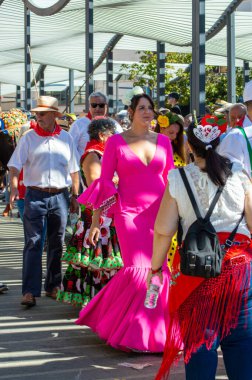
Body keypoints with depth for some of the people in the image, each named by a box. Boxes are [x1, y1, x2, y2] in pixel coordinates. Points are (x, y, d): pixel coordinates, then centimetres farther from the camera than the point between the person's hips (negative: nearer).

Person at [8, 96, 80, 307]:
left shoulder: (66, 139, 7)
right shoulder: (29, 138, 2)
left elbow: (73, 170, 11)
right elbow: (15, 165, -2)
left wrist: (75, 195, 7)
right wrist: (14, 187, -19)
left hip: (59, 196, 2)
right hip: (35, 196, -2)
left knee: (56, 244, 9)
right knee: (33, 243, -6)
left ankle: (53, 286, 21)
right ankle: (30, 291, -7)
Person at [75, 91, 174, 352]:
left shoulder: (163, 141, 9)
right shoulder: (116, 142, 0)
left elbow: (171, 181, 13)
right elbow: (104, 181, 0)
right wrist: (96, 221, -2)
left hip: (158, 212, 3)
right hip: (129, 213, -3)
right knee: (138, 270, -9)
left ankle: (154, 330, 17)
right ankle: (130, 334, 10)